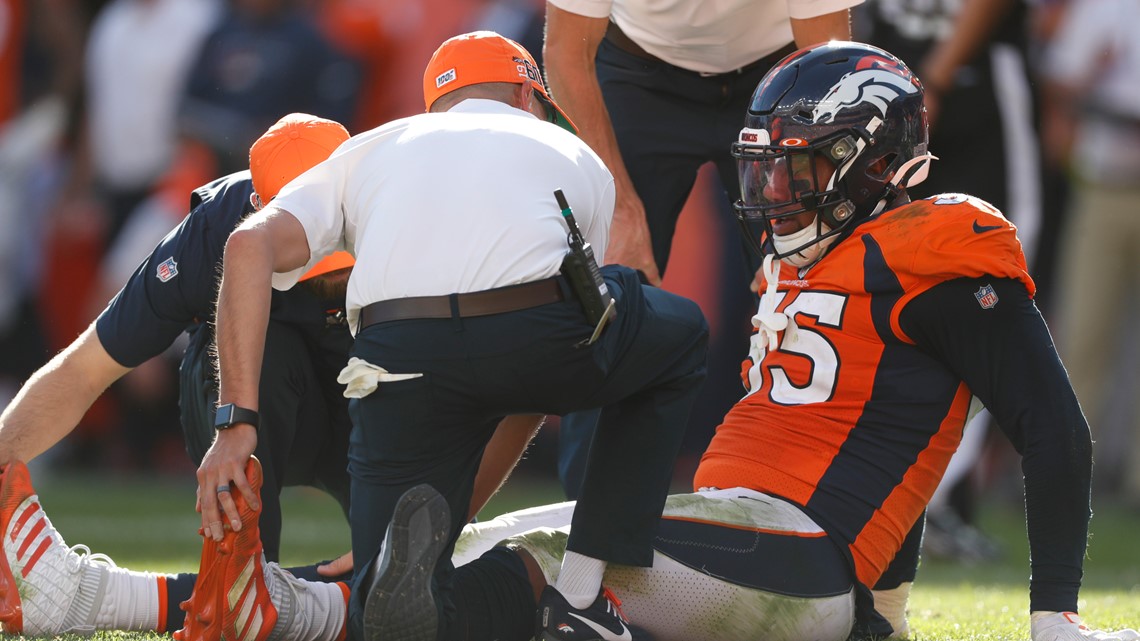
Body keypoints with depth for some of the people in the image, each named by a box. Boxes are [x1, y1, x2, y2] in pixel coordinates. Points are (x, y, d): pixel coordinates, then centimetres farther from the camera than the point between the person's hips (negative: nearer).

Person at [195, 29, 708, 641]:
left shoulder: (368, 151, 31)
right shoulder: (576, 158, 31)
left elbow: (252, 244, 8)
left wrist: (236, 423, 2)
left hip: (398, 360, 1)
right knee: (681, 336, 34)